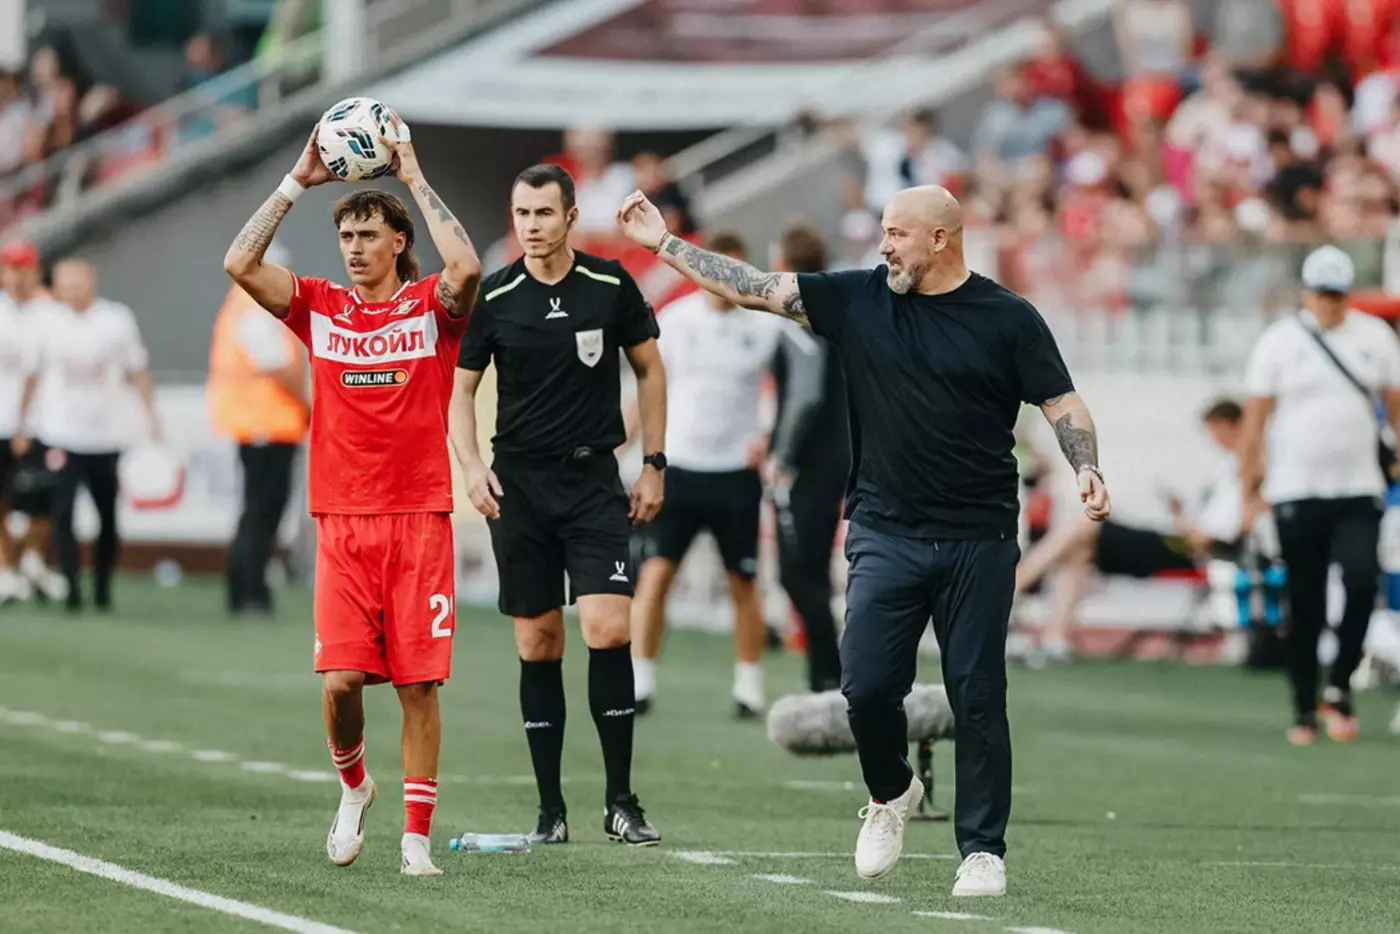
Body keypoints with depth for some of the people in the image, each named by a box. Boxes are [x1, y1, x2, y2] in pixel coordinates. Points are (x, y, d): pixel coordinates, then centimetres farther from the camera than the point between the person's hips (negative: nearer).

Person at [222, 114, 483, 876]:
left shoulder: (431, 306, 2)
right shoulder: (320, 308, 8)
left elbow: (465, 267, -21)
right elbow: (240, 263, -3)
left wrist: (415, 177, -13)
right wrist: (297, 182, -4)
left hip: (419, 519, -2)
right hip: (343, 523, 2)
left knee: (418, 684, -3)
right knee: (339, 679, -8)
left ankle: (416, 836, 4)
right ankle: (353, 787, 20)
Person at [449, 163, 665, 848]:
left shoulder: (611, 285, -1)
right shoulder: (493, 297, 0)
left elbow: (649, 369, 10)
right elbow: (460, 388, 6)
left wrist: (653, 464, 6)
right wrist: (471, 465, -10)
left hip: (594, 478, -1)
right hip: (518, 483, 1)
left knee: (608, 630, -14)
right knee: (537, 644, 3)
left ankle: (619, 800, -5)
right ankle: (550, 809, 10)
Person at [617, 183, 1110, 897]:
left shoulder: (1008, 319, -1)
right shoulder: (858, 299, 5)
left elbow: (1061, 403, 0)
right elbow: (754, 287, 5)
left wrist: (1087, 469, -17)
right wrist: (663, 243, 3)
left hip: (978, 542, -2)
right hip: (885, 535, 2)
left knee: (977, 698, -1)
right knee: (867, 685, -7)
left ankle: (982, 851, 9)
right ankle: (891, 793, 23)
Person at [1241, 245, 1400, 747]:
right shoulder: (1279, 342, 1)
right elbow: (1256, 413, 2)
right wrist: (1251, 476, -2)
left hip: (1359, 491, 1)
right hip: (1296, 493, -1)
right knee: (1305, 605, 2)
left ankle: (1339, 688, -3)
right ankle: (1304, 710, 11)